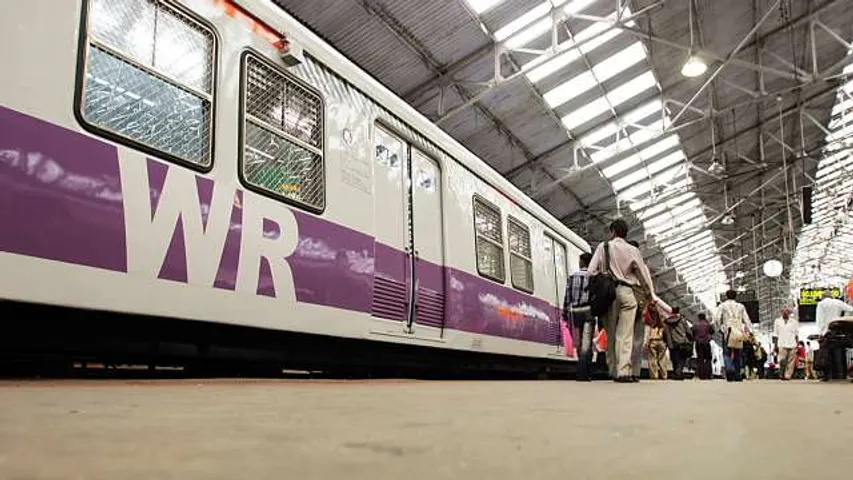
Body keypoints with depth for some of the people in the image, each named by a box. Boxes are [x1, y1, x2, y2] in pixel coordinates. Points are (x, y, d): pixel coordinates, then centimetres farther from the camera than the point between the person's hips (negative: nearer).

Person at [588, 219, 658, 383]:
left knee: (611, 334, 8)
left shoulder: (603, 247, 4)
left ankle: (614, 371, 11)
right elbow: (643, 273, 11)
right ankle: (624, 372, -12)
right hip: (626, 292, -1)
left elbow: (591, 271, -3)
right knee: (625, 334, -4)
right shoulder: (632, 250, 5)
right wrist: (651, 294, 24)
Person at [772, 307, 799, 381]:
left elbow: (797, 334, 14)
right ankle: (781, 375, -3)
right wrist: (775, 345, 3)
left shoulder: (794, 322, 13)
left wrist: (797, 345, 6)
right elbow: (775, 334, 10)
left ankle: (788, 376, 1)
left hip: (792, 345, 1)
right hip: (782, 345, -1)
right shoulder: (777, 321, 12)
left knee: (791, 362, -3)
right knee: (782, 361, -13)